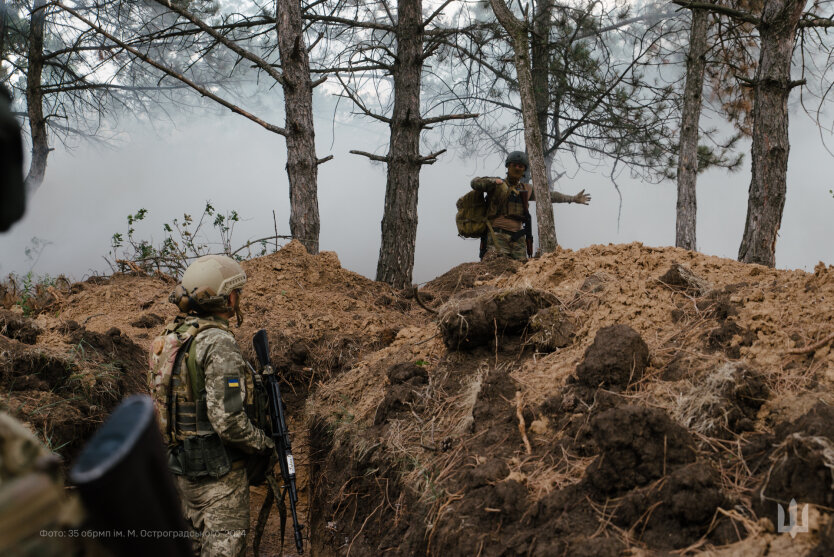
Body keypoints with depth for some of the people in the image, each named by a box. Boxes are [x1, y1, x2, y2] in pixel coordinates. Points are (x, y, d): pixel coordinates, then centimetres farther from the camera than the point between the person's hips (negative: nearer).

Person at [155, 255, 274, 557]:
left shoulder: (169, 337, 7)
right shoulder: (218, 343, -21)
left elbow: (164, 402, 14)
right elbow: (227, 419, -26)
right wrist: (264, 444, -10)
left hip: (182, 468, 9)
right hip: (218, 472, -9)